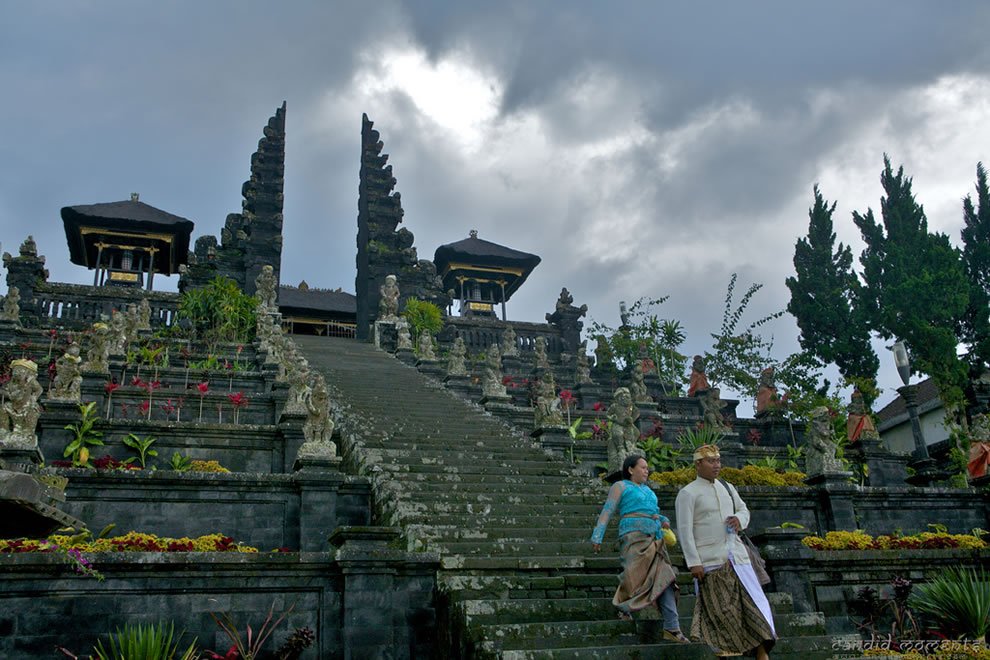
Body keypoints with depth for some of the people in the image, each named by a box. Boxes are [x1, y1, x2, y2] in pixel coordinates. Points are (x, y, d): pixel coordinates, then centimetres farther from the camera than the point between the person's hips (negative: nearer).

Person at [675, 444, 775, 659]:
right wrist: (694, 562, -16)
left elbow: (744, 510, 24)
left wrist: (740, 519, -1)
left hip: (736, 556, 6)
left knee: (754, 600, 1)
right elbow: (684, 530, -10)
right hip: (710, 561, -5)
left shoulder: (727, 488, 14)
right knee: (718, 609, -1)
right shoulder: (688, 493, -6)